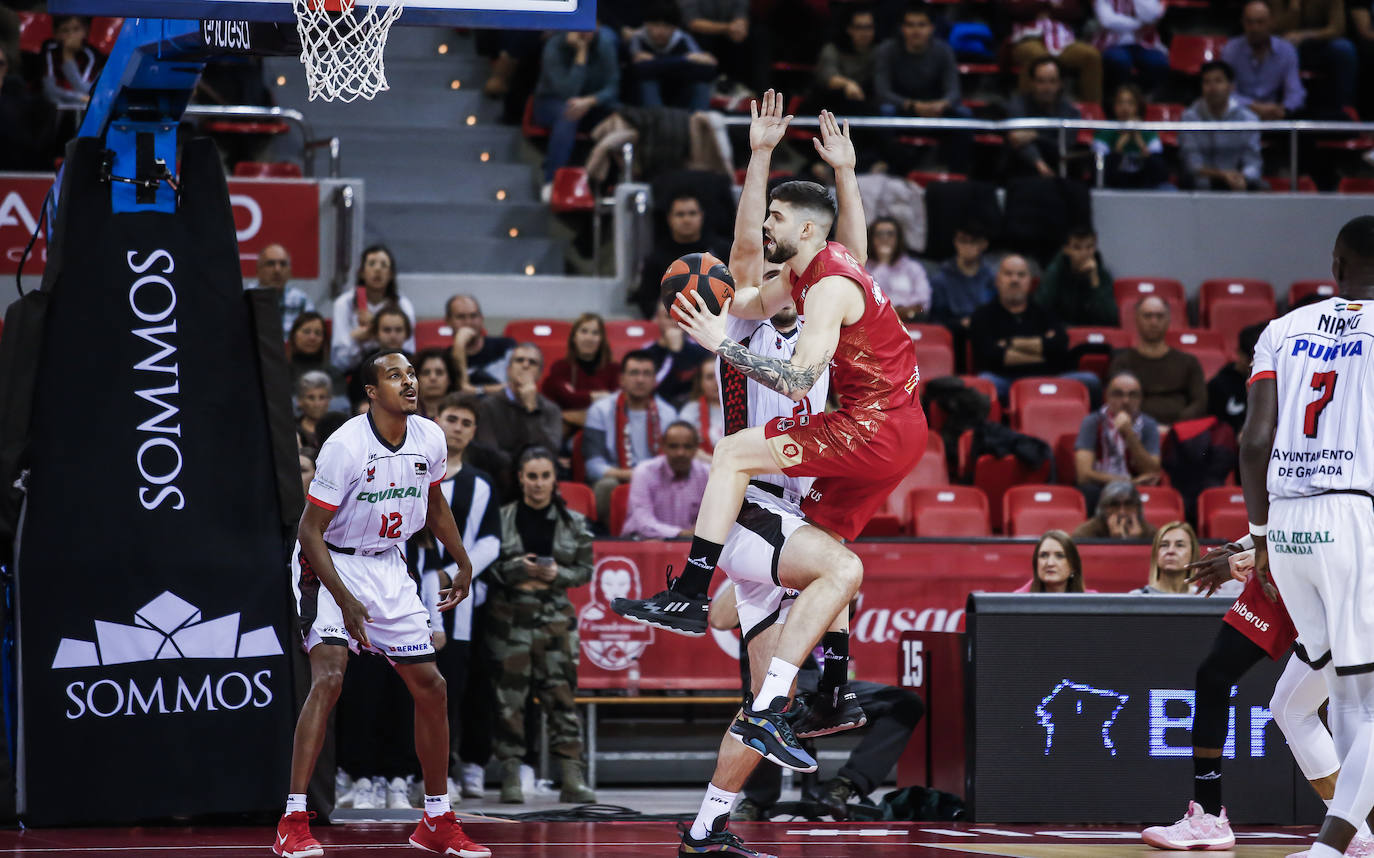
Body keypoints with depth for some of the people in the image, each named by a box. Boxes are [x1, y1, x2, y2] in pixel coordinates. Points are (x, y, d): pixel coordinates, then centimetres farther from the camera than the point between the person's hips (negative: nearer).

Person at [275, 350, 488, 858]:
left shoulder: (430, 439, -4)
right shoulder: (345, 446, -22)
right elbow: (310, 530, -19)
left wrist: (463, 564, 16)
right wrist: (345, 601, -26)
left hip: (390, 569, 6)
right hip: (332, 567, -6)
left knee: (431, 688, 5)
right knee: (328, 678, -24)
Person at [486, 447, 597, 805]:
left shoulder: (573, 523, 7)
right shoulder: (502, 518, 1)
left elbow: (585, 569, 8)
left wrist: (557, 574, -10)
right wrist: (516, 569, -15)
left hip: (555, 615, 1)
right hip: (509, 617, -1)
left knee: (561, 693, -3)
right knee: (509, 695, -3)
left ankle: (573, 778, -3)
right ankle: (510, 777, 3)